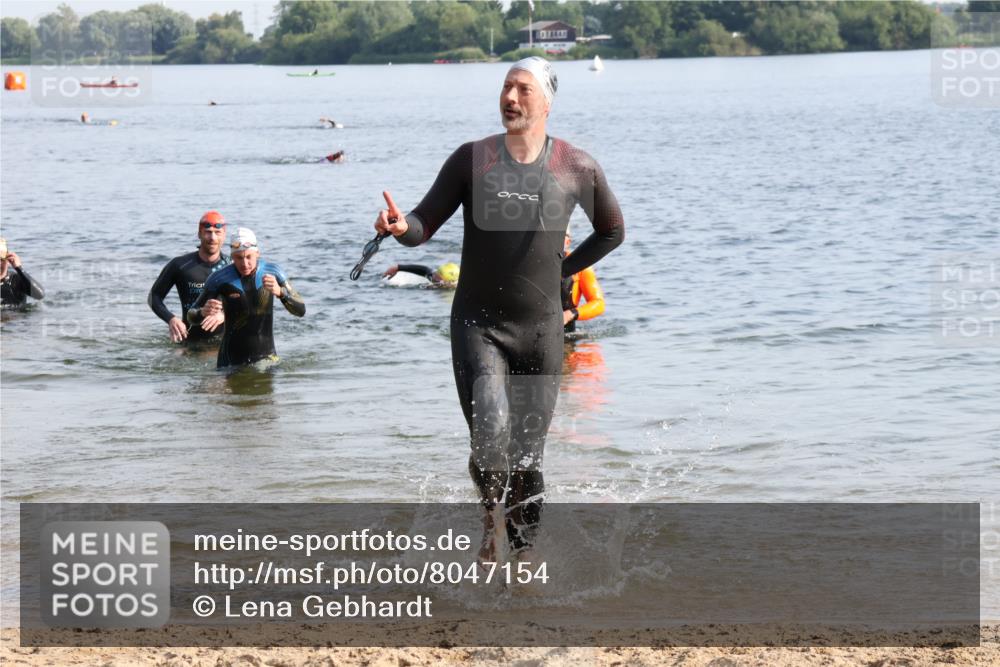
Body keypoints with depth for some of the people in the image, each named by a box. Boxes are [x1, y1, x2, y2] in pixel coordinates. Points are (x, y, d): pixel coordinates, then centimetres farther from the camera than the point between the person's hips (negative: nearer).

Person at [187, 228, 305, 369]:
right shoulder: (219, 280, -10)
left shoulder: (273, 272, -5)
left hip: (266, 356, 1)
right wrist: (203, 313, -26)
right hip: (232, 360, -1)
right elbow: (191, 316, -2)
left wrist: (280, 292, -26)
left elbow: (301, 311, -7)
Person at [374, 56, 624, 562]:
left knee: (528, 457, 5)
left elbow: (612, 230, 16)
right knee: (491, 436, -19)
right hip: (478, 325, -1)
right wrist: (402, 227, -24)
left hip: (540, 328, 1)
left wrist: (561, 271, 8)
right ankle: (493, 517, 9)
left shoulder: (577, 169, -1)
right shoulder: (472, 159, -3)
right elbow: (426, 224, -1)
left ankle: (524, 552, 20)